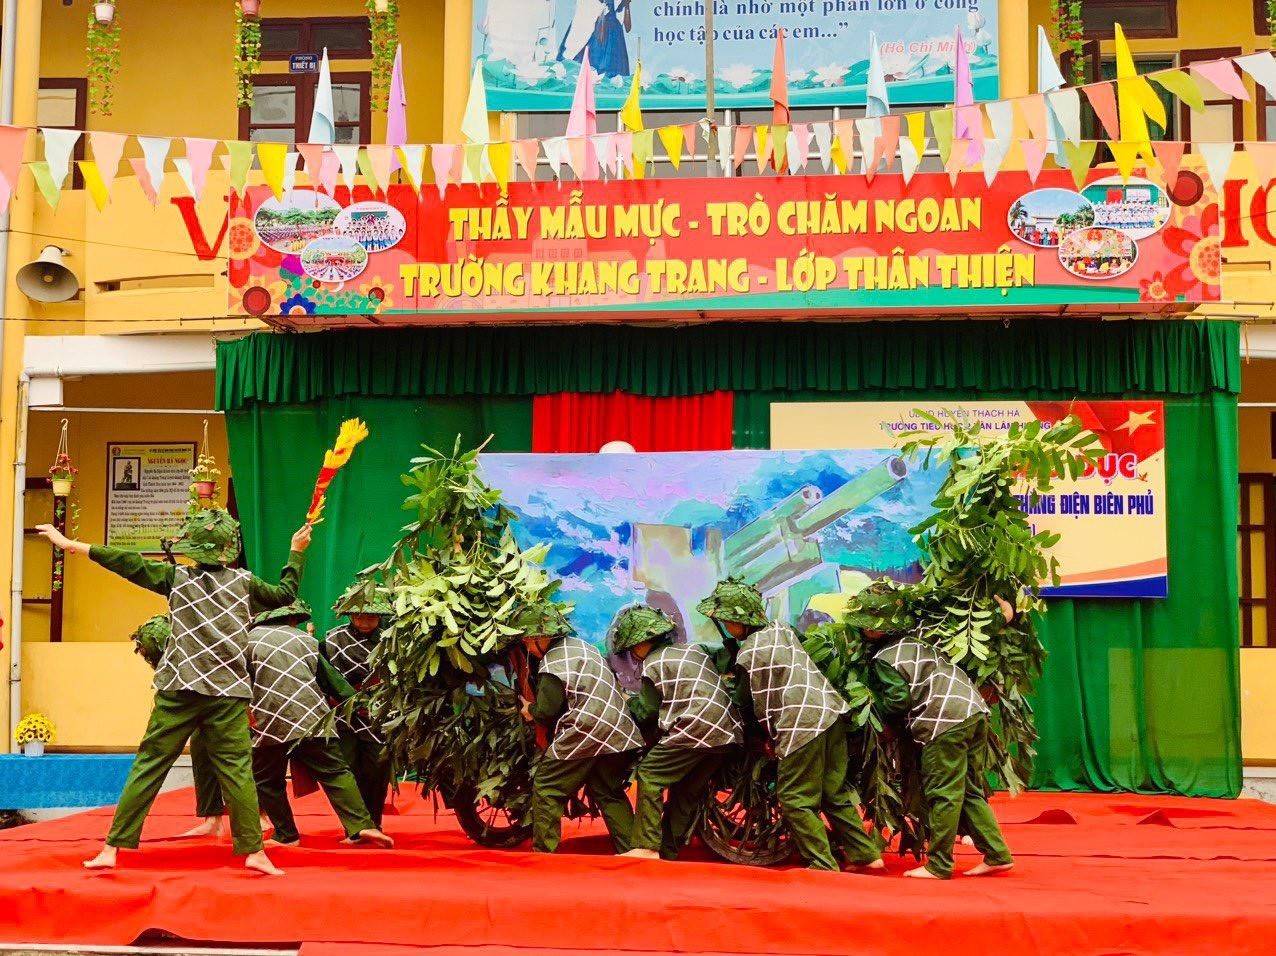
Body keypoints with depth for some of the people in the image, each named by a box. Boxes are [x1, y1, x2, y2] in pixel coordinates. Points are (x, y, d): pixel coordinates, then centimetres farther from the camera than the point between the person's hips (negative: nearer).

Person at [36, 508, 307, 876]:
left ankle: (112, 849, 4)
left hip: (179, 692, 0)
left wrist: (72, 545, 1)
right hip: (228, 694, 0)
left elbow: (128, 563, -3)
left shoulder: (177, 577, 0)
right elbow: (285, 593, 16)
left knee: (148, 766, 3)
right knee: (236, 770, 3)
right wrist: (296, 553, 30)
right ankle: (254, 851, 0)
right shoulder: (244, 582, 2)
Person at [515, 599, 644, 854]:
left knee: (545, 788, 4)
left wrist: (530, 710, 8)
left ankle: (543, 851, 5)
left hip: (584, 734, -8)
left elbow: (547, 711, -14)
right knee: (610, 794, 18)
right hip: (619, 732, 8)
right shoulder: (584, 646, 16)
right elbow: (612, 681, 23)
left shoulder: (552, 664, -10)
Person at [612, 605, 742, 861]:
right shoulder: (691, 649, 20)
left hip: (694, 729, -8)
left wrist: (628, 703, 21)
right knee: (687, 791, 16)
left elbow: (647, 713, 3)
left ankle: (647, 847, -7)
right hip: (727, 731, 8)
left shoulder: (653, 664, -2)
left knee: (648, 775, -1)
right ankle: (668, 853, 21)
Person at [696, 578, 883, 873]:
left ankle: (823, 865, 0)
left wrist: (771, 735, 15)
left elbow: (762, 704, 0)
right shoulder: (781, 628, 11)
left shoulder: (748, 654, -9)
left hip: (803, 724, -8)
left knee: (795, 800, 2)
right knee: (834, 792, 17)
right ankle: (866, 854, 21)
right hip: (831, 710, 8)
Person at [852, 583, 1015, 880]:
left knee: (942, 795, -1)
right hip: (975, 710, 8)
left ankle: (939, 866, 4)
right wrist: (1002, 613, 30)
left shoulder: (884, 659, -4)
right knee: (970, 791, 15)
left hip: (946, 722, -8)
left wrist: (874, 696, 9)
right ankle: (997, 854, 13)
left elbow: (898, 701, -9)